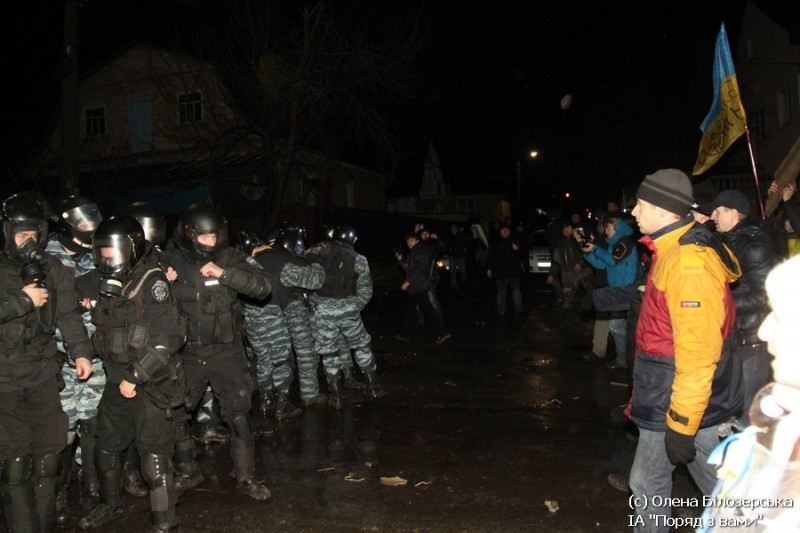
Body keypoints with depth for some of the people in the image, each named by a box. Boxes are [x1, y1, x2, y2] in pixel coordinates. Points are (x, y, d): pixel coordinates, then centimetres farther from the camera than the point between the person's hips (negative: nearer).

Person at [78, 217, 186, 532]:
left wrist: (135, 377, -19)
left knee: (154, 456, -4)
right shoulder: (110, 283, 10)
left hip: (151, 384, -8)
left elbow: (168, 339, -20)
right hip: (118, 381, 8)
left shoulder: (152, 281, -14)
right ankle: (110, 505, 43)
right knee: (106, 446, 21)